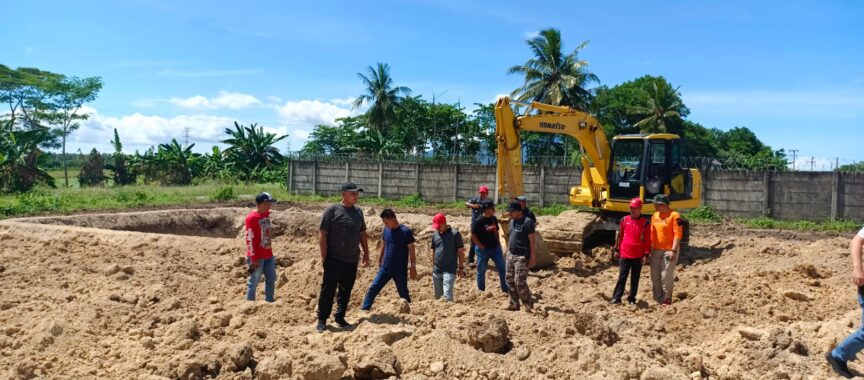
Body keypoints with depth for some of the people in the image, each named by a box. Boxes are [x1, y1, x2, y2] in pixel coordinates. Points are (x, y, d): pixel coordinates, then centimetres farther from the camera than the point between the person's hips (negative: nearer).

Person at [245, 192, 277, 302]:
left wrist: (270, 252, 17)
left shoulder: (266, 215, 8)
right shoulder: (252, 218, -17)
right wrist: (254, 258, -19)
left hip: (268, 255, 9)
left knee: (271, 278, 16)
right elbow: (250, 239, -18)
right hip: (257, 257, -9)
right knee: (254, 281, 0)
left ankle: (269, 301, 28)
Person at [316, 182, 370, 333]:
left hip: (352, 260, 5)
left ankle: (340, 317, 24)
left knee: (346, 292, 11)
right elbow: (322, 233, -8)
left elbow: (362, 234, 18)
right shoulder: (332, 210, -6)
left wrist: (366, 254, 15)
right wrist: (324, 256, -11)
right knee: (328, 290, -1)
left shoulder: (358, 211, 11)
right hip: (334, 259, -5)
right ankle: (322, 320, 8)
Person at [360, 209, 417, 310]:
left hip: (400, 270, -4)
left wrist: (413, 267, -9)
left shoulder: (405, 231, -12)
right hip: (385, 268, 5)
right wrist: (379, 263, 16)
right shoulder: (386, 230, 4)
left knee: (404, 294, 7)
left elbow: (411, 250, -9)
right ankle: (364, 309, 1)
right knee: (373, 288, -4)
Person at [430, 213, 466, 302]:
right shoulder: (435, 235, 8)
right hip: (436, 270, 5)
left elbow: (460, 252, -4)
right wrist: (432, 267, 16)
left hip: (450, 270, -5)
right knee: (437, 296, 12)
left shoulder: (455, 234, -7)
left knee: (447, 295, -15)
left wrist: (461, 268, -4)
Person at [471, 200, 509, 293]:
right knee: (481, 271, 7)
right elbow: (473, 236, -14)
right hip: (483, 249, -6)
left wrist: (498, 242, 7)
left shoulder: (494, 219, 3)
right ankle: (481, 291, 22)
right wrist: (481, 247, -14)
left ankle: (506, 290, 15)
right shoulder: (479, 221, -16)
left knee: (503, 268, 5)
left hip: (495, 247, 6)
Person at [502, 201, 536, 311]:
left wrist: (533, 256, -17)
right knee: (510, 280, 10)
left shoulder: (527, 221, -13)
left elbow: (532, 240, -14)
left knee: (520, 282, -9)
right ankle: (514, 304, 20)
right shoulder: (512, 221, 12)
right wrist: (508, 250, 17)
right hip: (511, 255, 8)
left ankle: (528, 304, 5)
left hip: (522, 257, -8)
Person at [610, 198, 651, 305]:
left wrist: (646, 255, -5)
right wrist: (617, 249, 11)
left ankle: (632, 298, 18)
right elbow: (620, 235, 10)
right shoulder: (624, 220, 4)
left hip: (638, 256, -1)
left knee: (635, 279, 8)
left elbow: (648, 240, -2)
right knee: (622, 277, -2)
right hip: (624, 255, 1)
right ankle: (616, 298, 1)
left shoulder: (645, 222, -2)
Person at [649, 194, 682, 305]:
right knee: (655, 276, 9)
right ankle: (657, 300, 20)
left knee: (666, 276, -6)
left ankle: (667, 300, 5)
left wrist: (673, 250, -19)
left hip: (668, 250, -7)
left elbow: (678, 234, -13)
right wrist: (650, 249, 13)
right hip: (656, 250, 7)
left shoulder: (674, 215, -9)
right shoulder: (655, 216, 12)